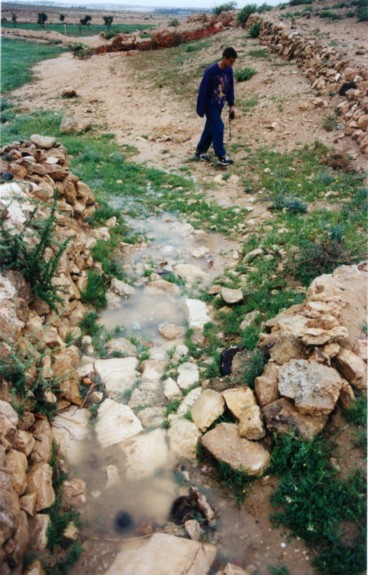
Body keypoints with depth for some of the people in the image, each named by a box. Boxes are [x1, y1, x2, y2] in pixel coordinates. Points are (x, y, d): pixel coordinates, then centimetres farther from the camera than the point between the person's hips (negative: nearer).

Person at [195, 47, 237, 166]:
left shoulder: (229, 71, -1)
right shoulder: (211, 71, -21)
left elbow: (230, 88, 11)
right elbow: (203, 90, -18)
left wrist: (232, 104, 4)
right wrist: (201, 109, -16)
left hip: (219, 105, 7)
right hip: (210, 105, -7)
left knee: (210, 128, 13)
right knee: (218, 128, -10)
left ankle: (200, 151, 27)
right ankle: (221, 156, -3)